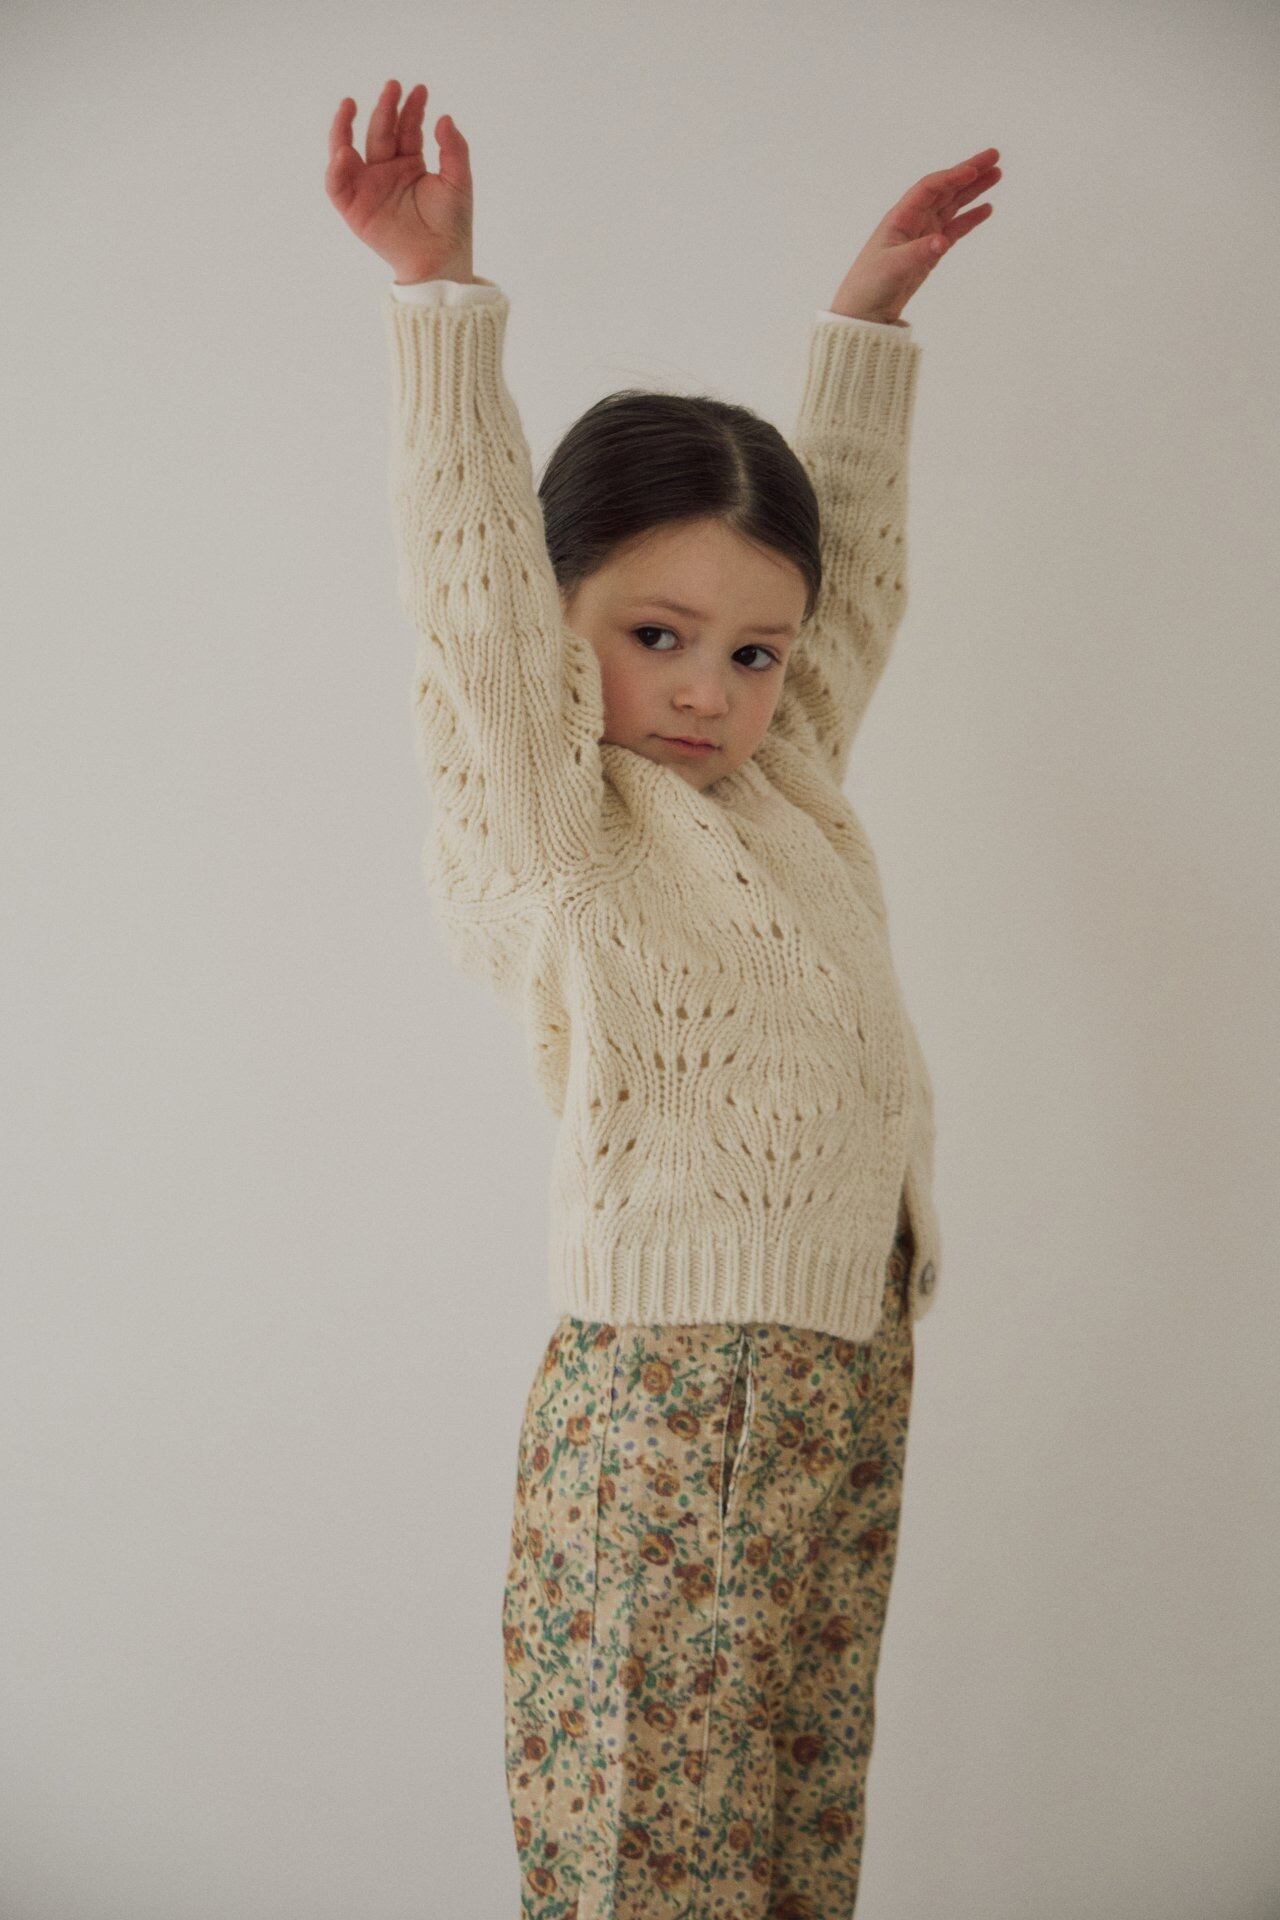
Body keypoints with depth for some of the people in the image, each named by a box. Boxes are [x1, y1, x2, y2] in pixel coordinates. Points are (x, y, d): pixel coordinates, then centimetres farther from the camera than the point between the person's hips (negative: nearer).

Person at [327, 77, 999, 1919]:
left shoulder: (790, 794, 14)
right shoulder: (554, 824, -5)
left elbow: (853, 554, 23)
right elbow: (474, 584, -17)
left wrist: (865, 316, 24)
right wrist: (442, 295, -20)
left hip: (849, 1384, 7)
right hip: (669, 1403, -7)